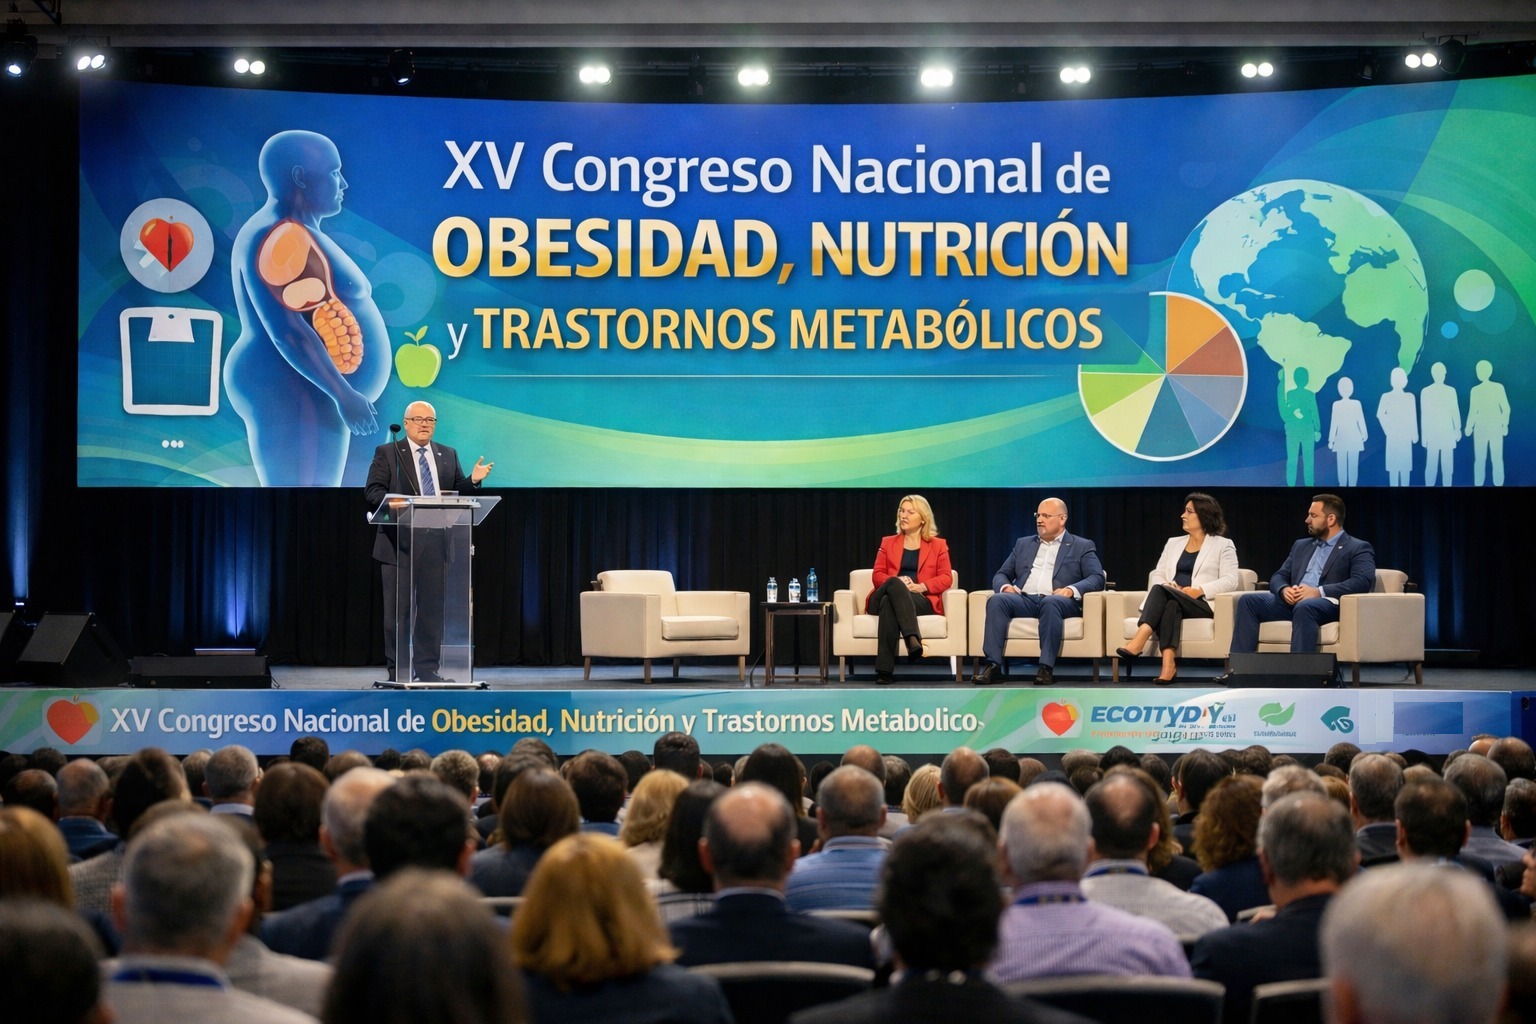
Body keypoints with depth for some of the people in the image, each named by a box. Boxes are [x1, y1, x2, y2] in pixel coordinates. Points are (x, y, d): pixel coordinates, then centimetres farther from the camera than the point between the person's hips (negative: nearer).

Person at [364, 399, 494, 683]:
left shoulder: (448, 456, 15)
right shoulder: (387, 453, 3)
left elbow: (458, 493, 12)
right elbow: (372, 492, -5)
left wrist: (473, 480, -8)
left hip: (435, 544, 4)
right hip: (399, 543, -3)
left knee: (432, 610, 5)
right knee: (398, 610, 0)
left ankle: (427, 668, 11)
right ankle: (396, 670, 6)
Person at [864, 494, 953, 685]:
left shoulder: (938, 545, 17)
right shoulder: (888, 543, 23)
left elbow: (946, 578, 6)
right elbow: (877, 575, 12)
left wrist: (921, 586, -13)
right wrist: (898, 583, -11)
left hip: (922, 601, -2)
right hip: (887, 597, 2)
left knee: (889, 603, -38)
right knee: (894, 584, -38)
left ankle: (884, 669, -50)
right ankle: (912, 639, -54)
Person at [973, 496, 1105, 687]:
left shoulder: (1082, 547, 14)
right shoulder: (1023, 544, 25)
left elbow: (1097, 578, 1)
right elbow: (1000, 574, 22)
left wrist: (1071, 590, -19)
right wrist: (1005, 586, -3)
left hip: (1057, 601, -3)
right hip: (1024, 600, 3)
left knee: (1050, 603, -39)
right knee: (997, 600, -29)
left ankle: (1046, 668, -41)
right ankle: (993, 666, -36)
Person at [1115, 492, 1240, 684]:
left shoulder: (1223, 545, 8)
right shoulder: (1173, 543, 25)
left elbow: (1230, 581, -4)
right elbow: (1157, 575, 18)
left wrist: (1200, 590, -17)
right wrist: (1166, 586, -7)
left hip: (1201, 604, -4)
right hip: (1169, 600, 4)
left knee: (1161, 592, -34)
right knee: (1170, 605, -36)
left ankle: (1138, 643, -52)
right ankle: (1168, 664, -56)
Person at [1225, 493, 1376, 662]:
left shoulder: (1358, 549, 6)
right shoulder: (1301, 545, 27)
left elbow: (1364, 582, -11)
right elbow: (1278, 577, 22)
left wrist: (1319, 591, -19)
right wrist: (1284, 590, -5)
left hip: (1328, 603, -6)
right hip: (1293, 602, 7)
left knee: (1304, 607, -40)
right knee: (1247, 601, -16)